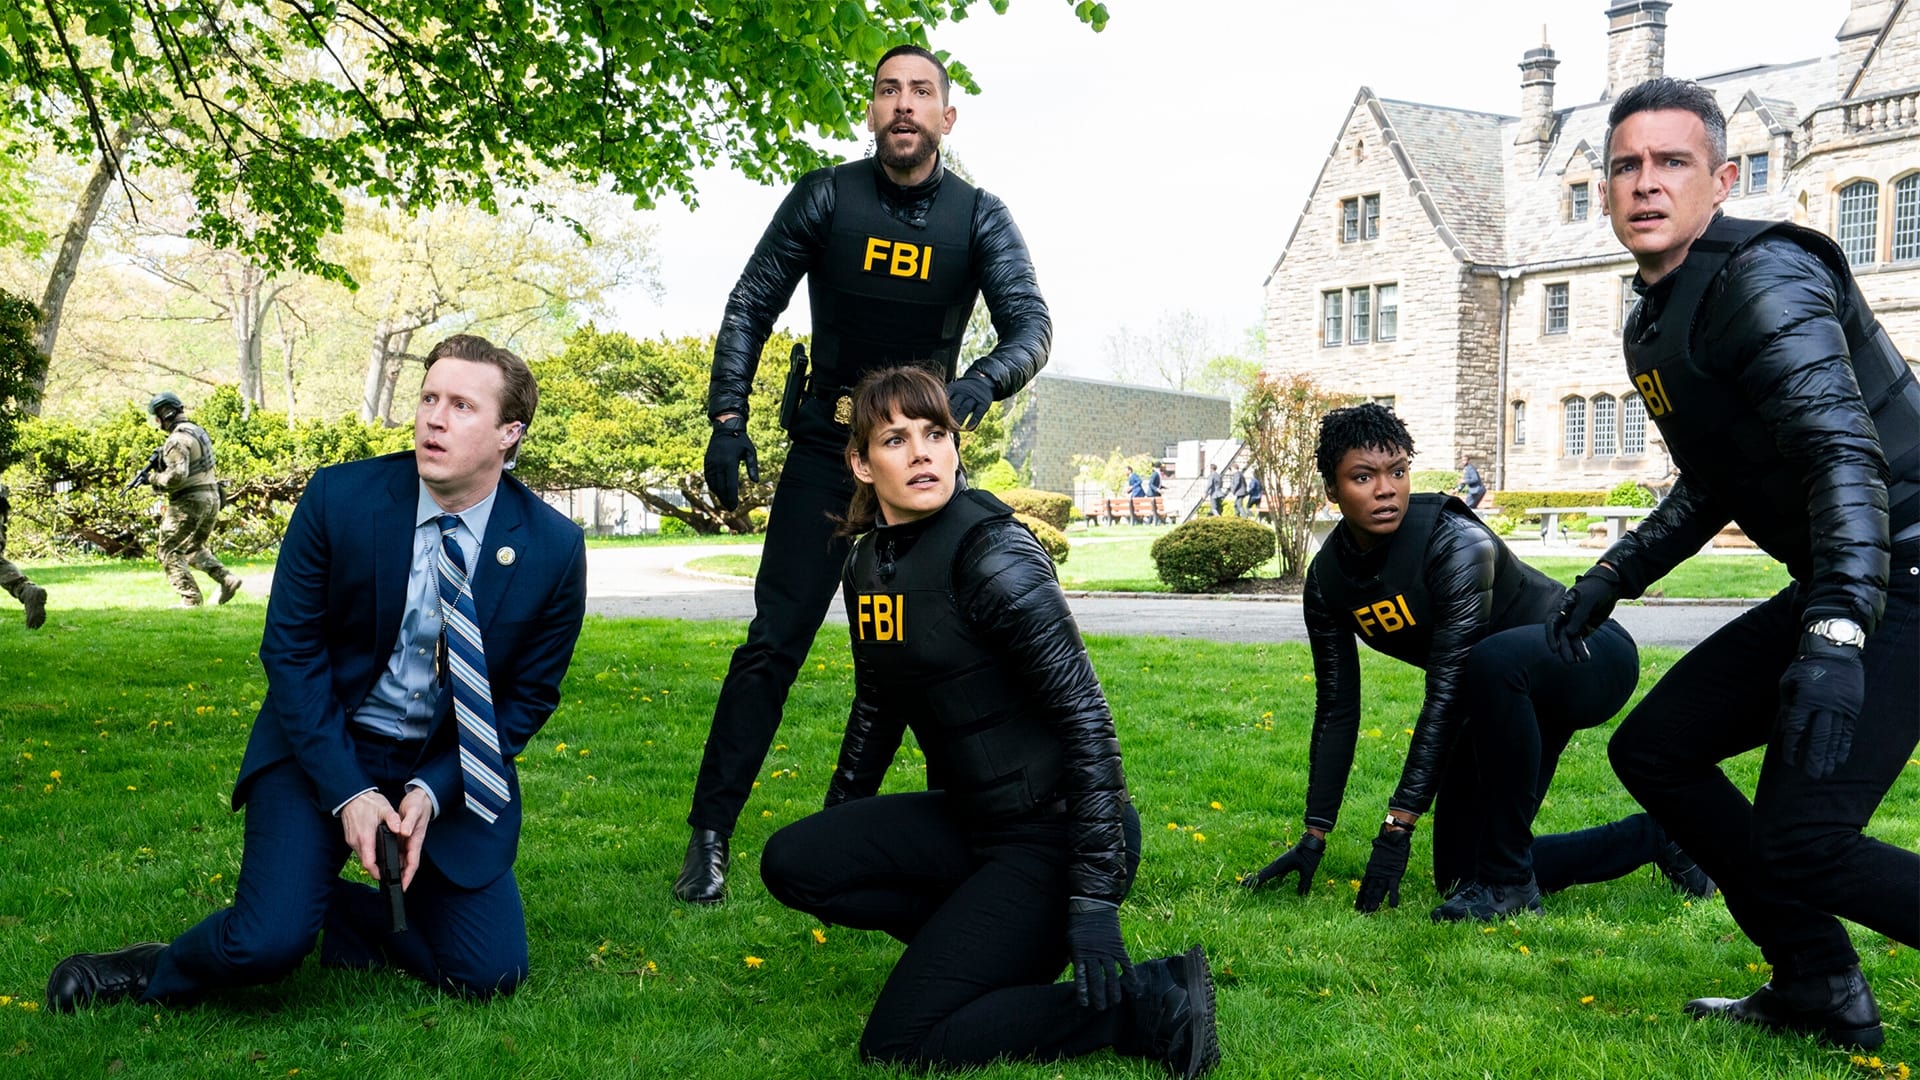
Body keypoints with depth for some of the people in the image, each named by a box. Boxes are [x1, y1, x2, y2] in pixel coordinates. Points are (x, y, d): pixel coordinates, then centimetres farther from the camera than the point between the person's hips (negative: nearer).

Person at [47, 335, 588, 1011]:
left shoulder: (554, 548, -13)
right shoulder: (339, 498, -14)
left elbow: (529, 697, -3)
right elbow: (291, 650, -8)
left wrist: (432, 792, -15)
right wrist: (347, 792, -16)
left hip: (454, 766, 2)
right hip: (325, 747, -2)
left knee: (489, 973, -5)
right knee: (267, 944, -21)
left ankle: (352, 911, 21)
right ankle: (161, 974, 14)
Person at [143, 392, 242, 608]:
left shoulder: (178, 439, -17)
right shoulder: (198, 430, 14)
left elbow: (177, 475, -27)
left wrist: (155, 479, -9)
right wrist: (161, 463, 11)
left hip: (189, 501, -9)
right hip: (211, 498, 9)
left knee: (170, 552, 2)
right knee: (194, 549, 22)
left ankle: (190, 598, -2)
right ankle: (227, 578, 6)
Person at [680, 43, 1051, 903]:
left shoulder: (980, 219, -1)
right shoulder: (826, 198, -3)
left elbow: (1031, 324, -11)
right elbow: (750, 307, 0)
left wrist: (980, 383, -33)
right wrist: (726, 418, -11)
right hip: (827, 450, -1)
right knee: (774, 642, -8)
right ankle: (709, 834, -2)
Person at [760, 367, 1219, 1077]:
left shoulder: (993, 553, -19)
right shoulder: (868, 565, 5)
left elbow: (1085, 717, -22)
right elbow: (876, 707, 21)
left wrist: (1093, 901, -25)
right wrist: (835, 830, 26)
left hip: (1055, 832, -8)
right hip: (970, 817, 8)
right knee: (789, 864, -4)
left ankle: (1153, 1001, -6)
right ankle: (984, 938, 7)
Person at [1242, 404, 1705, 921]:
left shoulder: (1456, 541, -29)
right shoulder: (1327, 580, -9)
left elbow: (1447, 693, -33)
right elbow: (1336, 710, -2)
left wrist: (1398, 823, -34)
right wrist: (1315, 836, -2)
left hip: (1588, 657, -7)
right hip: (1509, 701, 8)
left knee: (1493, 659, -41)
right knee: (1459, 873, 5)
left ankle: (1511, 882, -25)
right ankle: (1654, 839, 25)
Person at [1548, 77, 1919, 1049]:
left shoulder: (1764, 276, -16)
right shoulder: (1652, 324, 13)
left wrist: (1837, 638, -39)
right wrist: (1610, 579, 19)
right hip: (1834, 590, 9)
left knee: (1800, 842, -16)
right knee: (1653, 748, 8)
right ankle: (1820, 989, 17)